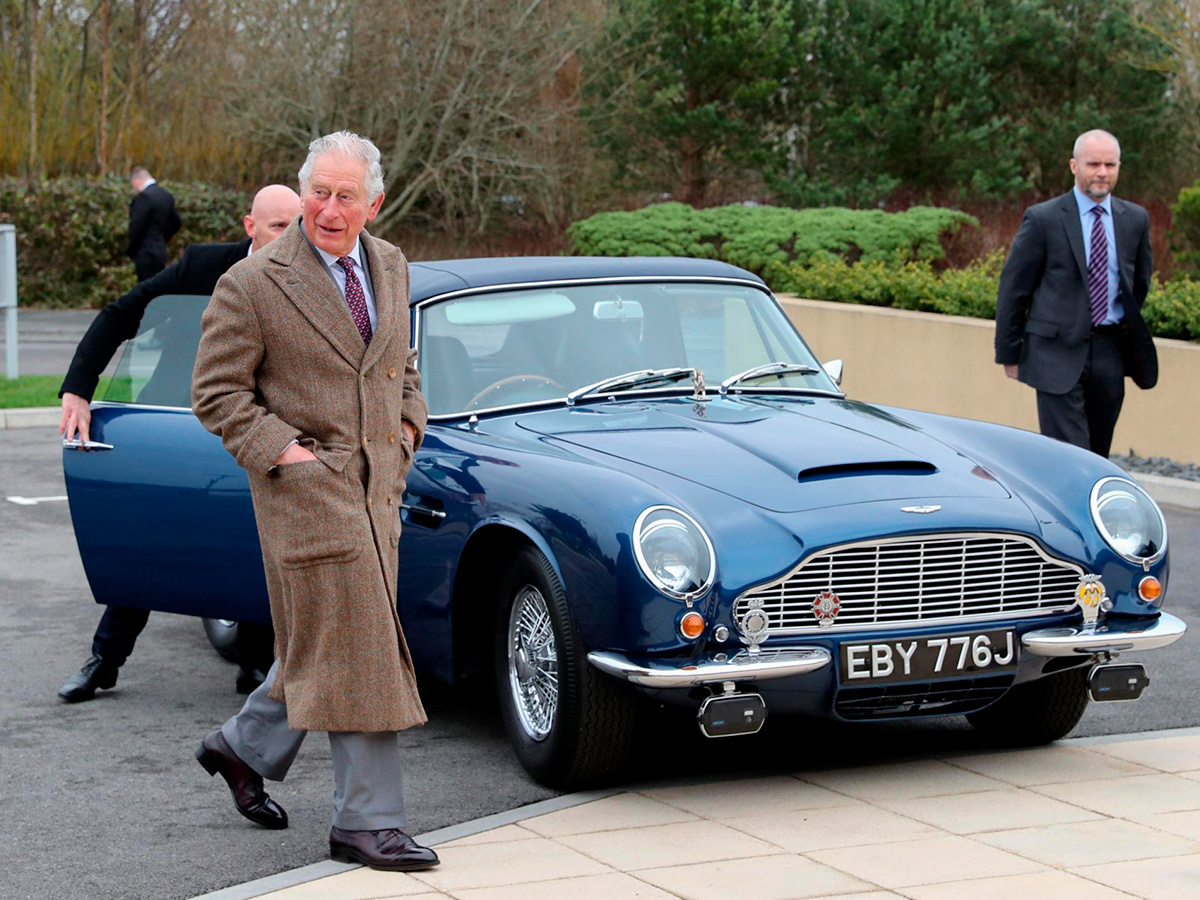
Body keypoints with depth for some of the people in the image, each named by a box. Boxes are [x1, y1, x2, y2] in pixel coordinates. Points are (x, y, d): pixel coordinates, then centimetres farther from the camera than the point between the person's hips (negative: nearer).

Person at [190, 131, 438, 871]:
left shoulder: (390, 267, 9)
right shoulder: (252, 286, -11)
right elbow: (218, 394, -7)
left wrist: (409, 424, 9)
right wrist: (284, 452, -15)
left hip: (378, 485, 7)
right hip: (308, 485, -7)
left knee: (322, 646, 15)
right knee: (352, 653, -7)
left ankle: (243, 748, 37)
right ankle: (368, 823, -1)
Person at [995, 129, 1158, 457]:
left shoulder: (1135, 219, 8)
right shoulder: (1042, 219, -5)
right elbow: (1013, 288, -1)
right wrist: (1009, 353, 0)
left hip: (1110, 354, 4)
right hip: (1058, 353, -4)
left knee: (1097, 455, 9)